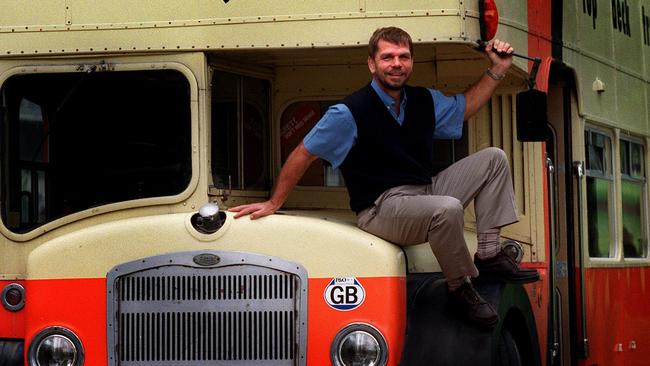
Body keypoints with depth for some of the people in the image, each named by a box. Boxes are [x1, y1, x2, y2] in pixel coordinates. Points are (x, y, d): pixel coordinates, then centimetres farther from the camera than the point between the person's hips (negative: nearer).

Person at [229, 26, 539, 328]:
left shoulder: (424, 101, 7)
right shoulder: (350, 112, -14)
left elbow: (464, 107, 28)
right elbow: (303, 155, -6)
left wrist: (497, 70, 16)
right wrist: (273, 204, -3)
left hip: (427, 191, 8)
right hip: (381, 209, -8)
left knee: (493, 158, 6)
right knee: (447, 209, -36)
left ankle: (489, 253, 1)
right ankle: (460, 289, -14)